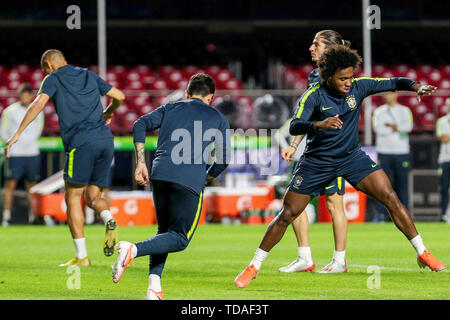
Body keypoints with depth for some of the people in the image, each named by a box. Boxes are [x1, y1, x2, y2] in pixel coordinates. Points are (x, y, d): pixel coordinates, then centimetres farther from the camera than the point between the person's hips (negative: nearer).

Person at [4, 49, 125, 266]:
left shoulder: (54, 79, 8)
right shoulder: (89, 76, 23)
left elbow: (39, 103, -8)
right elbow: (119, 96, 24)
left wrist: (17, 134, -11)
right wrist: (108, 112, 45)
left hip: (81, 142, -5)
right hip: (105, 139, 5)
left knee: (73, 198, 3)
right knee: (92, 196, 14)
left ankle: (81, 256, -3)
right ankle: (109, 221, -19)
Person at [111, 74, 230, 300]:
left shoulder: (170, 108, 23)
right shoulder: (218, 119, 17)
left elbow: (140, 125, 8)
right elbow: (223, 160, 15)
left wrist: (140, 163, 8)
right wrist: (206, 177, 34)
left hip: (160, 173, 4)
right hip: (190, 180, -4)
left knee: (165, 230, 20)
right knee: (179, 238, 0)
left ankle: (154, 287, 2)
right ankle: (133, 250, -27)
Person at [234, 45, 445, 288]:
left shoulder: (358, 87, -9)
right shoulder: (314, 95, -18)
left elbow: (393, 83, -5)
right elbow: (294, 127, -30)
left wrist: (416, 86, -26)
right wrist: (320, 124, -48)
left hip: (351, 157, 2)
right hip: (317, 163, -2)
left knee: (391, 198, -11)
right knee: (287, 214, -3)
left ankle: (422, 253, 1)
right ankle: (254, 266, 11)